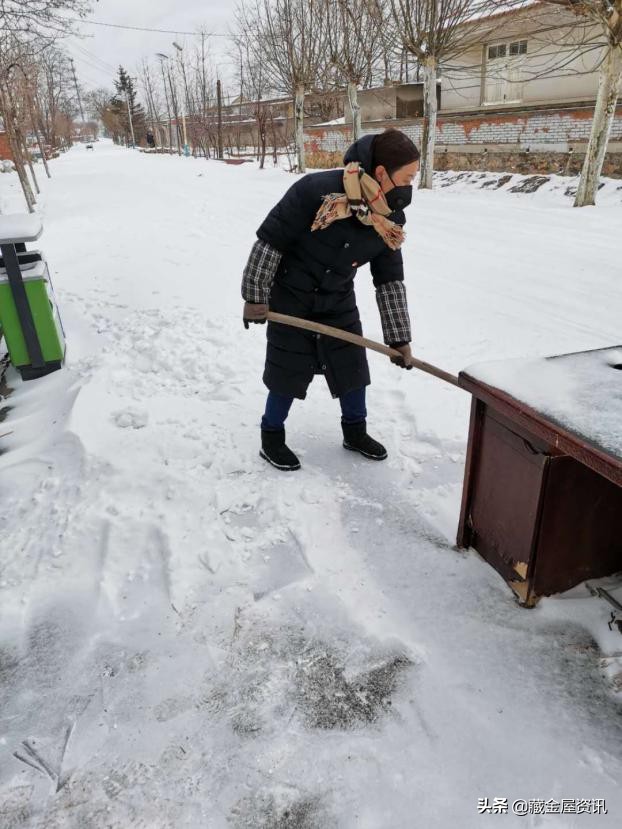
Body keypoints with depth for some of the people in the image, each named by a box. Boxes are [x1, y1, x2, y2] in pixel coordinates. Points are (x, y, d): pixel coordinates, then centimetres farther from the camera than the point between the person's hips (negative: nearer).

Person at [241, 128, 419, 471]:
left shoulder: (391, 219, -10)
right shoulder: (316, 190, -29)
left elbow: (390, 281, -3)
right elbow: (269, 241, -21)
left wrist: (399, 339, -4)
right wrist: (255, 297, -17)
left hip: (339, 302, 5)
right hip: (291, 300, -5)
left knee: (352, 366, 9)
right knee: (289, 371, 2)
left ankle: (355, 432, 31)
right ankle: (271, 437, 23)